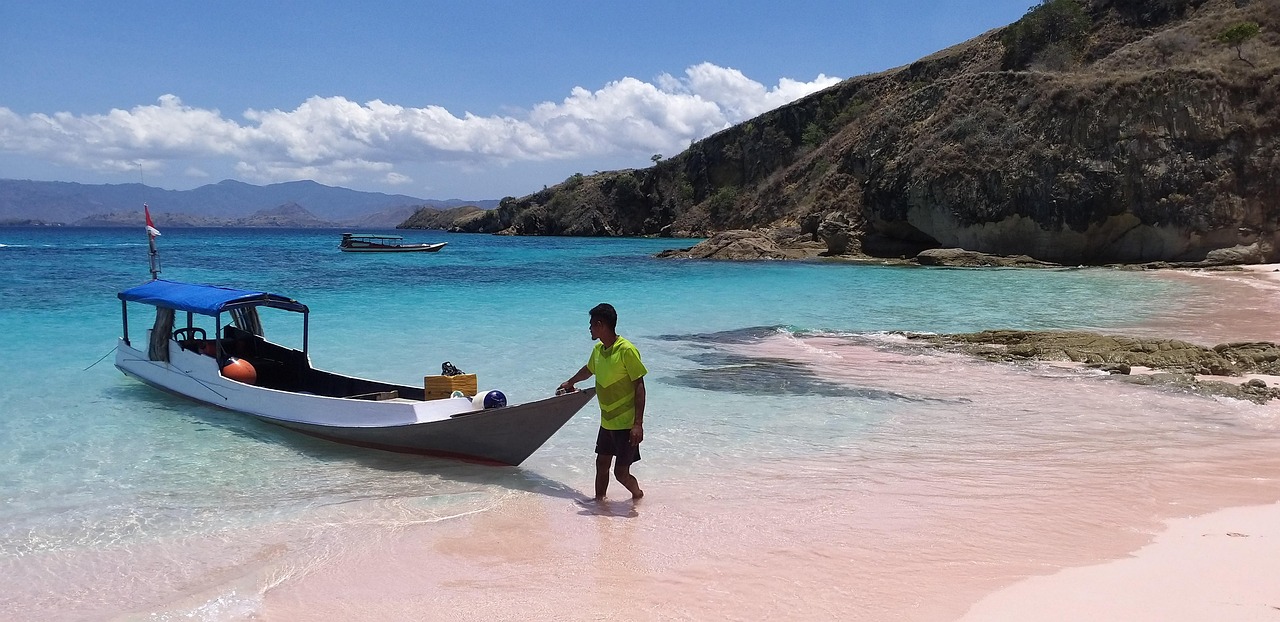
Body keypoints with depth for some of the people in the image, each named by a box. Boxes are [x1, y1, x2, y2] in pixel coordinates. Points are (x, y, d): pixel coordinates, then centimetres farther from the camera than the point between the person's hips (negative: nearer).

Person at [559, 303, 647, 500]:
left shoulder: (626, 350, -18)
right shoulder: (598, 349, 7)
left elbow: (639, 387, -18)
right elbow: (589, 370, 29)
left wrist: (638, 424, -23)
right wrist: (570, 383, 48)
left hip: (626, 424, -7)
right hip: (607, 422, 8)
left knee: (621, 472, -2)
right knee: (601, 465, 13)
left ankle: (637, 494, 25)